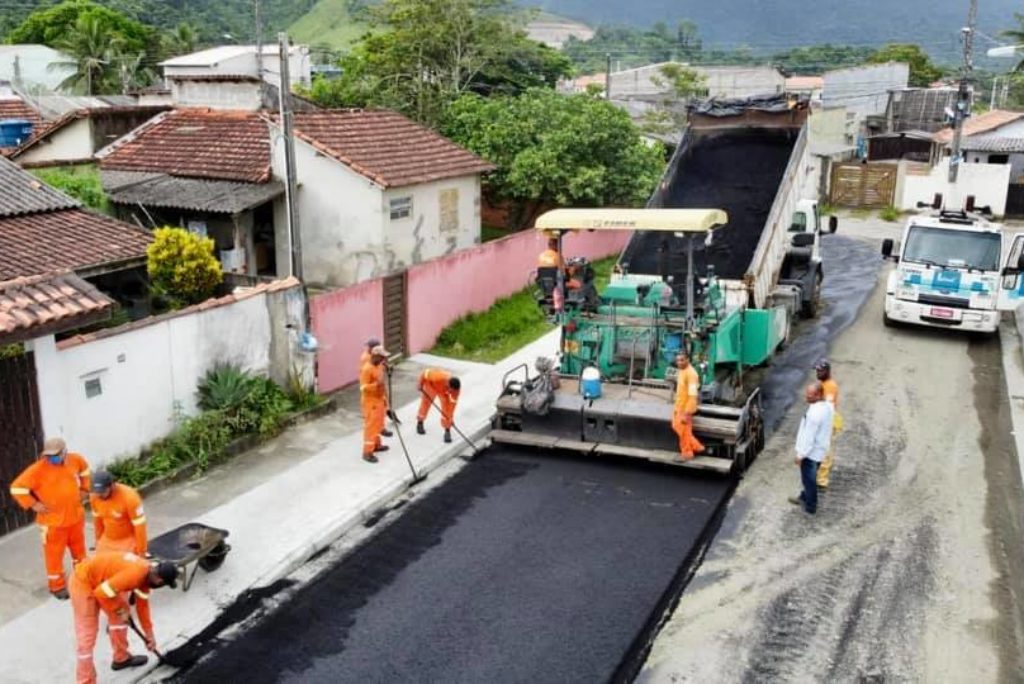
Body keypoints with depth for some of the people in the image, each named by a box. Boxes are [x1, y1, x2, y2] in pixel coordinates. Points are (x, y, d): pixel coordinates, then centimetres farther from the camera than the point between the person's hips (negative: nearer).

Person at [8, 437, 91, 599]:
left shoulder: (75, 459, -8)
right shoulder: (38, 469, -23)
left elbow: (84, 471, 16)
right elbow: (17, 488, -19)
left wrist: (83, 489, 9)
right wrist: (34, 504, -17)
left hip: (76, 517, 5)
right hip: (53, 521, -4)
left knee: (79, 549, 22)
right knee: (54, 554, 8)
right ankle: (57, 586, 27)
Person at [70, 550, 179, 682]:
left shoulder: (148, 570, -2)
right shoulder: (135, 574, -31)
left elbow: (142, 604, 11)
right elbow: (102, 592, -29)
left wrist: (149, 634, 16)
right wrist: (119, 610, -12)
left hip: (101, 580, 9)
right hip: (83, 582, -9)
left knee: (119, 615, 19)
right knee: (86, 636, -5)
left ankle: (121, 658, 36)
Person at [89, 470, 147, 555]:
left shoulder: (129, 497, -29)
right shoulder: (94, 496, -12)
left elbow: (139, 525, -22)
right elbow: (97, 519, 6)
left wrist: (141, 551, -17)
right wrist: (99, 540, 16)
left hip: (128, 541, -5)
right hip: (107, 542, 5)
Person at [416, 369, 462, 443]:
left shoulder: (455, 387, -35)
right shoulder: (438, 377, -46)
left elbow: (453, 402, -24)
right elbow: (424, 373, -28)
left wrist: (451, 416, -25)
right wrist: (420, 385, -16)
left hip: (443, 389, 2)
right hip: (430, 383, -2)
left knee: (447, 406, -11)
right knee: (426, 403, 13)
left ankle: (447, 432, -2)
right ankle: (420, 423, 40)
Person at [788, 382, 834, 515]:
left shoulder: (815, 413, -33)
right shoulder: (828, 406, -4)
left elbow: (809, 437, -27)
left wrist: (801, 454, -16)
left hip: (811, 451, -9)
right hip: (820, 448, 9)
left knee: (809, 479, 11)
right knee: (809, 477, 26)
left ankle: (810, 506, 27)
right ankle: (804, 498, 45)